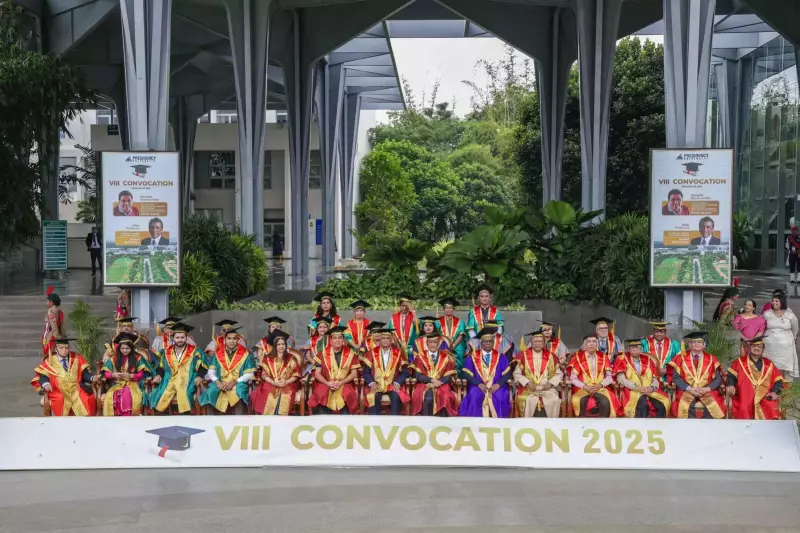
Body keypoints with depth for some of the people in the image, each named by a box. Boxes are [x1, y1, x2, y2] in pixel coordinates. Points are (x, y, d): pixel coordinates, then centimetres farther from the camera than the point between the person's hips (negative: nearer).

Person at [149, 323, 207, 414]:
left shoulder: (194, 352, 7)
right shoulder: (166, 352, 17)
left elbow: (202, 367, 3)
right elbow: (160, 367, 23)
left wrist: (199, 376, -14)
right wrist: (158, 375, 4)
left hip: (187, 384, -3)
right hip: (169, 383, 3)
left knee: (184, 395, -32)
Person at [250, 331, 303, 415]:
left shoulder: (291, 359, 13)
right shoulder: (268, 359, 13)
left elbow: (296, 375, 7)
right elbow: (264, 374, 5)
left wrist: (286, 382, -11)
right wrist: (273, 382, -12)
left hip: (287, 385, 0)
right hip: (270, 384, 0)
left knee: (284, 397, -35)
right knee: (269, 397, -33)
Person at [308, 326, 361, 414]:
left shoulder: (351, 353, 7)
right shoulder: (323, 354, 8)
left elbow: (354, 373, 4)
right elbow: (317, 373, 6)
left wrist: (341, 383, -10)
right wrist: (328, 383, -11)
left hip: (344, 385, 0)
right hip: (325, 385, 0)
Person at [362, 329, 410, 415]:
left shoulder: (398, 353, 4)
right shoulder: (372, 353, 4)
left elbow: (405, 372, 3)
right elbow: (366, 371, 3)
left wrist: (397, 383, -14)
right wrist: (371, 383, -14)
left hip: (393, 385, 0)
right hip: (376, 385, 0)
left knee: (396, 396, -31)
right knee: (374, 397, -31)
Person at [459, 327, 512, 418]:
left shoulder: (500, 357, 13)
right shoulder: (473, 357, 10)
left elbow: (507, 373, 4)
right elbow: (467, 374, 1)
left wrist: (498, 384, -14)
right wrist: (479, 384, -14)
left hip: (496, 387, 1)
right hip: (478, 387, -1)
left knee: (501, 396, -32)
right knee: (475, 395, -34)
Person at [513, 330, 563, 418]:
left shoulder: (550, 356, 10)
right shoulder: (523, 355, 5)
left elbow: (559, 373, 11)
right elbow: (517, 374, 4)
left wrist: (550, 383, -7)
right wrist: (528, 383, -12)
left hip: (547, 388, 1)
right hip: (528, 388, -1)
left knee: (555, 400, -27)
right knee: (529, 400, -32)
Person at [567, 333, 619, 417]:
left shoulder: (603, 357, 11)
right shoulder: (578, 357, 4)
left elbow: (609, 377, 7)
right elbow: (573, 378, -1)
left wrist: (599, 385, -12)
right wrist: (585, 387, -16)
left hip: (600, 388, 1)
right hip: (582, 388, -1)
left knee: (605, 402, -32)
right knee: (581, 402, -34)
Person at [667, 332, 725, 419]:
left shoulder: (712, 359, 14)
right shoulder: (681, 358, 11)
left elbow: (718, 379, 7)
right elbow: (676, 377, 3)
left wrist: (707, 388, -10)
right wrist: (689, 388, -11)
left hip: (708, 393, 1)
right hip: (686, 393, -1)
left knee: (712, 406, -24)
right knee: (686, 407, -26)